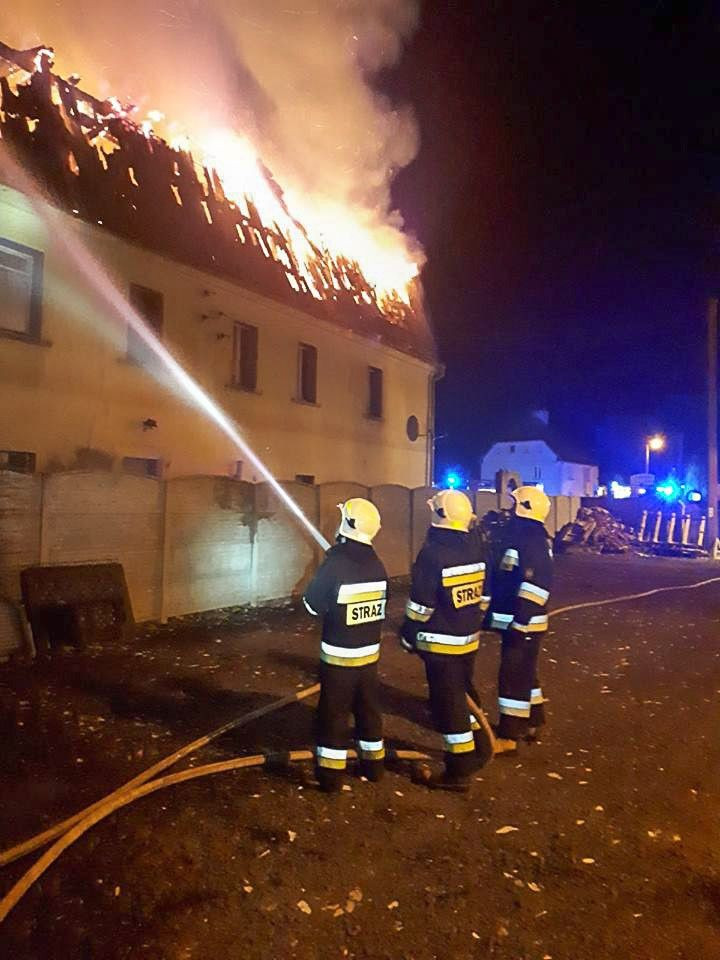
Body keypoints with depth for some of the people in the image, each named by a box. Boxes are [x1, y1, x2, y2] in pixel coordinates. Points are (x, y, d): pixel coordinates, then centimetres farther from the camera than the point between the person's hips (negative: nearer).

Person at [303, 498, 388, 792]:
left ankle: (330, 775, 15)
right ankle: (374, 764, 32)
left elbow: (313, 605, -12)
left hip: (339, 655, -5)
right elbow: (381, 605, 7)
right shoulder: (377, 566, -3)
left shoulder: (335, 565, -22)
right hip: (370, 652, 6)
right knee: (368, 708, 19)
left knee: (333, 714, 7)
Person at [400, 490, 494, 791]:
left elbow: (421, 604, -17)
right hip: (469, 638, 7)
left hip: (442, 642, -7)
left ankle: (458, 772, 16)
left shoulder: (432, 552, -21)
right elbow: (484, 595, 11)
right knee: (462, 692, 24)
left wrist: (409, 636, -3)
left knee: (447, 703, 4)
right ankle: (480, 746, 36)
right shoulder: (476, 547, 2)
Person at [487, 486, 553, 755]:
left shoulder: (533, 539, -19)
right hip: (514, 619, 10)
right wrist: (494, 614, 24)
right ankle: (531, 723, 35)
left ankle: (508, 736, 6)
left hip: (522, 622, -10)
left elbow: (537, 585, -27)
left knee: (513, 677, -3)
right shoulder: (519, 534, 13)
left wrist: (521, 620, -28)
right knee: (524, 673, 20)